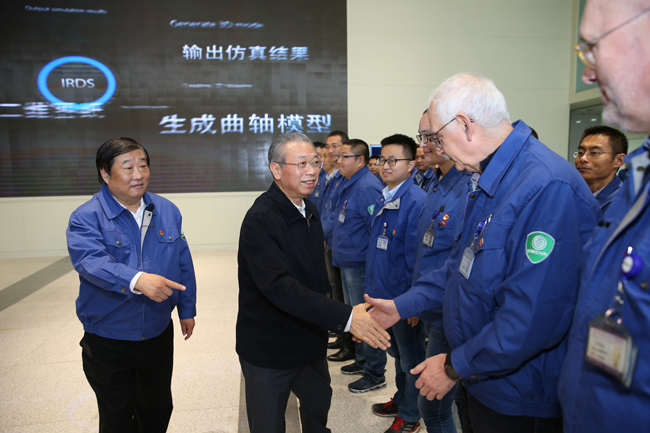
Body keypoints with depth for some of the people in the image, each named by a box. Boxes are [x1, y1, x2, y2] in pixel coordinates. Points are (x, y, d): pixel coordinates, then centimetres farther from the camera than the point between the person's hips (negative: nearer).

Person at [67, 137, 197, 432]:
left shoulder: (167, 211, 1)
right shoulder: (86, 218, -13)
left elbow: (183, 264, 6)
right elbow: (91, 261, -31)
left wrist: (187, 309, 8)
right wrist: (137, 280, -48)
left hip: (158, 335, 4)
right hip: (108, 341, -3)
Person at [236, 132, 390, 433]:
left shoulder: (309, 210, 6)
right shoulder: (260, 219, -23)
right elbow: (279, 286, -34)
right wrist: (345, 317, -39)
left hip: (310, 341, 8)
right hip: (269, 352, -7)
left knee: (319, 407, 25)